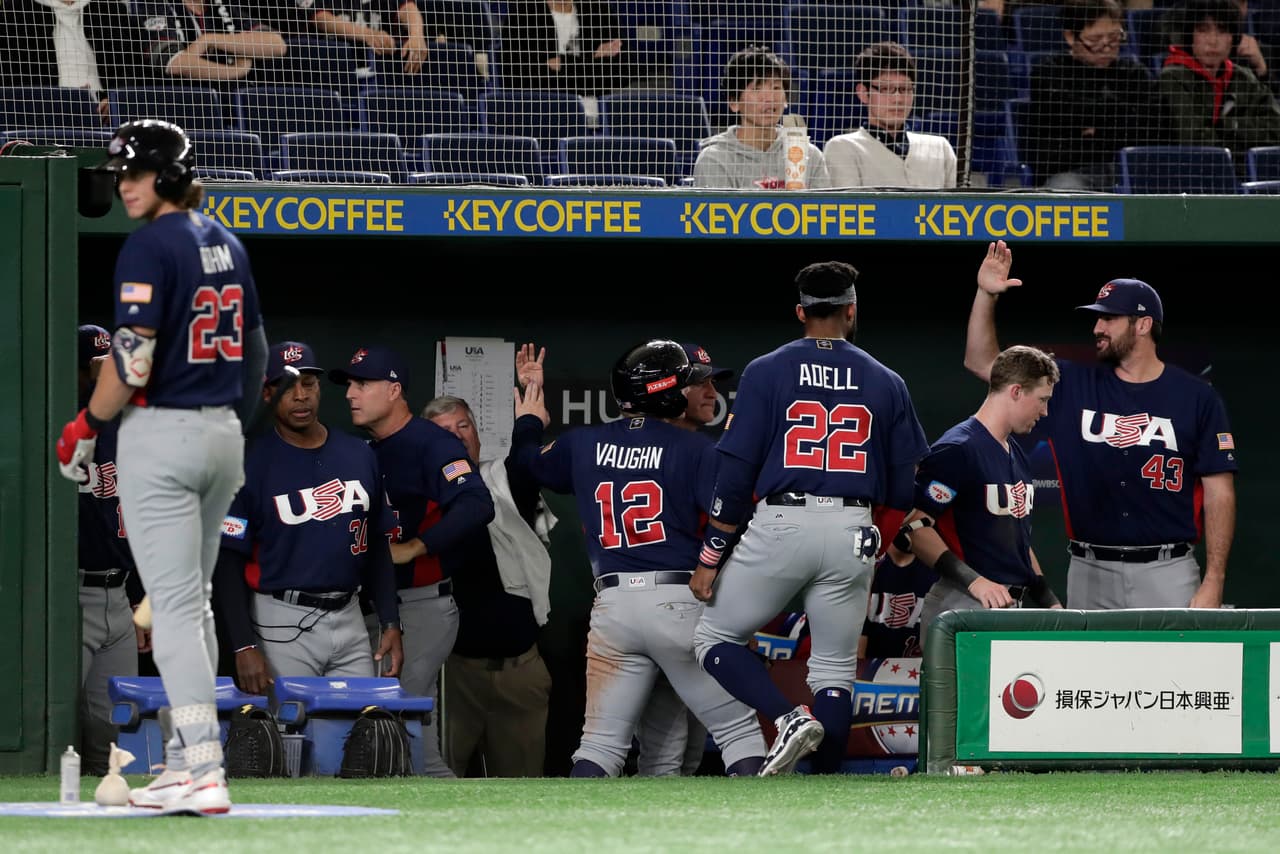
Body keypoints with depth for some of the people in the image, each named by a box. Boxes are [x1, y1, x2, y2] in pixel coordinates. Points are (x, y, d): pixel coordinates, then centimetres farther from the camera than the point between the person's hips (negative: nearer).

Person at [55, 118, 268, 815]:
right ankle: (187, 756, 21)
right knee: (192, 601, 17)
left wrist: (87, 425, -8)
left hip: (160, 432, -8)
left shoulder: (151, 244, -13)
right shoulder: (225, 243, 13)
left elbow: (133, 357, -20)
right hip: (223, 433, 8)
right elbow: (255, 350, 18)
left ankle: (204, 775, -17)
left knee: (174, 605, -10)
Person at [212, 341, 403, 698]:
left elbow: (377, 547, 15)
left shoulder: (359, 456, 9)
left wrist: (391, 624, 7)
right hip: (282, 624, -4)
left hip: (348, 620, 4)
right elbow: (228, 562, -7)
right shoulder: (251, 464, -6)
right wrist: (244, 646, -16)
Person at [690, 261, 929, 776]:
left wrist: (709, 558, 1)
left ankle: (790, 718, -12)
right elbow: (904, 485, 11)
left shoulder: (767, 373, 1)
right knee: (835, 671, 8)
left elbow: (736, 473, -3)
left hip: (781, 525, -2)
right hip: (852, 535, 3)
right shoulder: (885, 383, 8)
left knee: (714, 638, 11)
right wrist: (893, 540, 29)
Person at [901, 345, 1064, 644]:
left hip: (1018, 604, 9)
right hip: (965, 605, -9)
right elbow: (916, 526, -17)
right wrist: (973, 580, -22)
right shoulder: (958, 449, -11)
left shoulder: (1018, 456, 19)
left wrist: (1048, 600, 18)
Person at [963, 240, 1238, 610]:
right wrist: (986, 295, -3)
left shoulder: (1196, 398, 0)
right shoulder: (1073, 385, 10)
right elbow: (982, 363, 11)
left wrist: (1213, 583, -9)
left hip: (1167, 575, -3)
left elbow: (1219, 492, -1)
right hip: (1090, 575, 3)